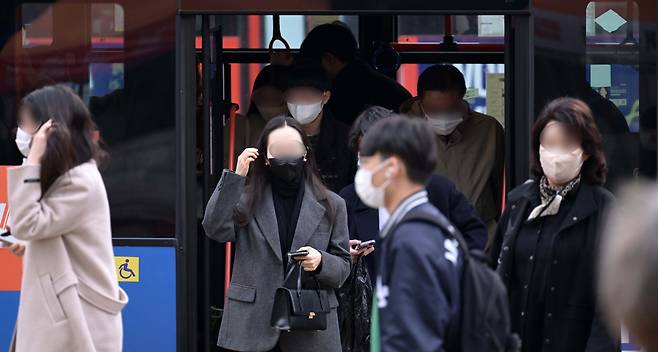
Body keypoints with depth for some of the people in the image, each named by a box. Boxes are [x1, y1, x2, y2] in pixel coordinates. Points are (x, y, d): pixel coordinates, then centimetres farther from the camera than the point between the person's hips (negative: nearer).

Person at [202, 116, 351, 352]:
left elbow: (343, 267, 11)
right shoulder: (247, 199, 9)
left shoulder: (330, 205, 10)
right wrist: (236, 177, -10)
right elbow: (216, 230, -10)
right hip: (251, 326, -1)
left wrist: (320, 262, -12)